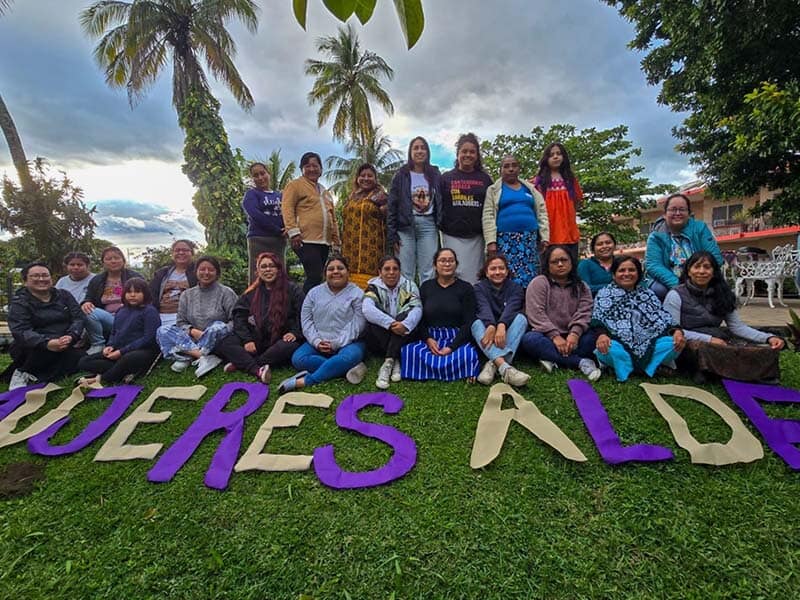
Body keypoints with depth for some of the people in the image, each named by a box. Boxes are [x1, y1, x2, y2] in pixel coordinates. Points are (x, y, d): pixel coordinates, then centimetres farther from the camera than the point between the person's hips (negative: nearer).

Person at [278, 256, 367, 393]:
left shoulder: (357, 294, -3)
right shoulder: (314, 293, 9)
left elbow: (356, 325, -11)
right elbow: (306, 321, 4)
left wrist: (336, 344, -18)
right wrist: (317, 342, -12)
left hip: (348, 343, -3)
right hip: (318, 343, 4)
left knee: (349, 357, -36)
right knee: (298, 358, -23)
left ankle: (305, 381, -33)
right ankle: (348, 368, -27)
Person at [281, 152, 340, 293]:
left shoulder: (324, 191, 26)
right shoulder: (295, 185, 6)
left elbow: (332, 217, 28)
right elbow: (287, 209, -5)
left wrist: (336, 239, 21)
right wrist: (293, 231, -16)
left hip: (324, 242, 7)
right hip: (306, 240, -7)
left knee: (315, 278, 7)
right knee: (315, 277, -15)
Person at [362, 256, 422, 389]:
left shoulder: (409, 286, 3)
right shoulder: (374, 287, -1)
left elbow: (417, 308, -16)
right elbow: (367, 309, -22)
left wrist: (405, 324, -38)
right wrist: (390, 323, -37)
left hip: (405, 339, 0)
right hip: (379, 340, 0)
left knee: (406, 314, -26)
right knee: (373, 318, -26)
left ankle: (388, 363, -32)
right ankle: (395, 361, -29)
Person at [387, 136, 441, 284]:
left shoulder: (435, 175, 11)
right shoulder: (401, 175, 4)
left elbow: (440, 203, 11)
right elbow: (392, 205, 1)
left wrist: (441, 226, 1)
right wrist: (392, 234, -5)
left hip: (428, 225, 2)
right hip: (405, 226, -1)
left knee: (427, 272, 3)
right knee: (406, 273, 0)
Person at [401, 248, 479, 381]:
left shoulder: (466, 288, 4)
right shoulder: (426, 286, 12)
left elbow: (469, 322, -3)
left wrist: (452, 347, -16)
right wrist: (428, 339, -12)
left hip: (457, 339, -2)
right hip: (430, 337, 3)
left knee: (468, 355, -35)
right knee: (408, 350, -27)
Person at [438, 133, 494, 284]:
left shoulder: (485, 179, 11)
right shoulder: (446, 178, 9)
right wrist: (440, 226, -4)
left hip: (477, 236, 2)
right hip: (453, 236, -1)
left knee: (475, 276, 4)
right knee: (457, 274, -5)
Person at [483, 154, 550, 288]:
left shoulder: (530, 189, 19)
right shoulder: (493, 190, 9)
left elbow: (542, 213, 14)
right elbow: (488, 216, -1)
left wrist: (545, 237, 3)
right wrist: (491, 240, -12)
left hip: (529, 239, 3)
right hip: (505, 240, -3)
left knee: (530, 278, -3)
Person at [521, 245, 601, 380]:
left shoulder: (582, 287, 11)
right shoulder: (538, 283, -1)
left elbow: (583, 314, -3)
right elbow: (536, 314, -12)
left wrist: (575, 333, -23)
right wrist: (554, 336, -22)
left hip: (570, 337, 3)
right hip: (547, 336, -2)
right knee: (530, 339, -34)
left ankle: (554, 360, -29)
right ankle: (581, 362, -32)